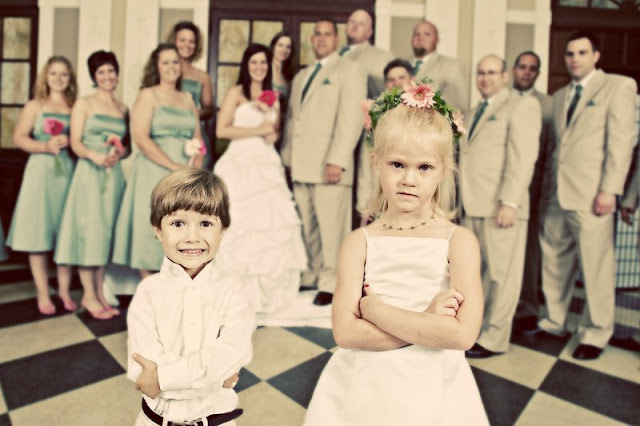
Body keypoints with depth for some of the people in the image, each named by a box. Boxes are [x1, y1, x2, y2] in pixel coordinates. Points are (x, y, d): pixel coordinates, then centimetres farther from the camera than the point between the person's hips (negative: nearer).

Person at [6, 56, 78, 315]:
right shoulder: (35, 106, 6)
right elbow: (18, 138, 0)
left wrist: (69, 141, -10)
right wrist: (45, 146, -13)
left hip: (68, 172, 2)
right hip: (41, 171, -1)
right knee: (38, 235, 0)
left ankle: (64, 291, 14)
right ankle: (43, 295, 8)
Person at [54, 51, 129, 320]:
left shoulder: (123, 108, 14)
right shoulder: (84, 104, 2)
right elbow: (76, 143, -5)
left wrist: (119, 153, -9)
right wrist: (95, 156, -25)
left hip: (114, 175, 4)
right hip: (89, 173, -4)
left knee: (106, 231, 5)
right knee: (89, 230, -5)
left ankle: (99, 293, 13)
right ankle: (89, 296, 3)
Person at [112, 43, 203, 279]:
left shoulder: (187, 99, 16)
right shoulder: (148, 95, 2)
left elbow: (198, 141, 14)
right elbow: (141, 138, -10)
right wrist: (174, 166, -16)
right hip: (154, 174, -4)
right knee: (152, 231, -3)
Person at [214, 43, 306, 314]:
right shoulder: (236, 93, 5)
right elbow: (221, 130, -5)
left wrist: (272, 133, 4)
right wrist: (257, 130, -6)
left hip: (267, 166, 5)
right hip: (240, 163, -5)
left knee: (271, 226, -4)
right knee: (240, 227, -9)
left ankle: (264, 294, 5)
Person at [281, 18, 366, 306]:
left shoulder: (349, 70, 3)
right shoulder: (301, 77, 25)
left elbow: (351, 118, -9)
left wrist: (337, 160, -18)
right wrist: (288, 158, 14)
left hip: (328, 165, -6)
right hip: (301, 166, 6)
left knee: (330, 227, -6)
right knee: (308, 227, 8)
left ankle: (330, 283, 2)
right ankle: (312, 276, 18)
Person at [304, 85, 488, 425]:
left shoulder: (458, 241, -9)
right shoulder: (359, 242, -6)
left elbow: (462, 334, -20)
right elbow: (345, 331, -14)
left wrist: (375, 309, -18)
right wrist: (425, 322, -19)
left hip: (432, 395, 0)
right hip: (363, 390, 1)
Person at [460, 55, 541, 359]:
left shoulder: (521, 106, -1)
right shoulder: (475, 112, 23)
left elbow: (523, 158, -12)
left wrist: (509, 202, -20)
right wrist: (463, 202, 11)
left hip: (500, 207, -7)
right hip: (472, 207, 7)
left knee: (501, 273, -1)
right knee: (476, 271, 12)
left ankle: (494, 339, 7)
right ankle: (477, 327, 23)